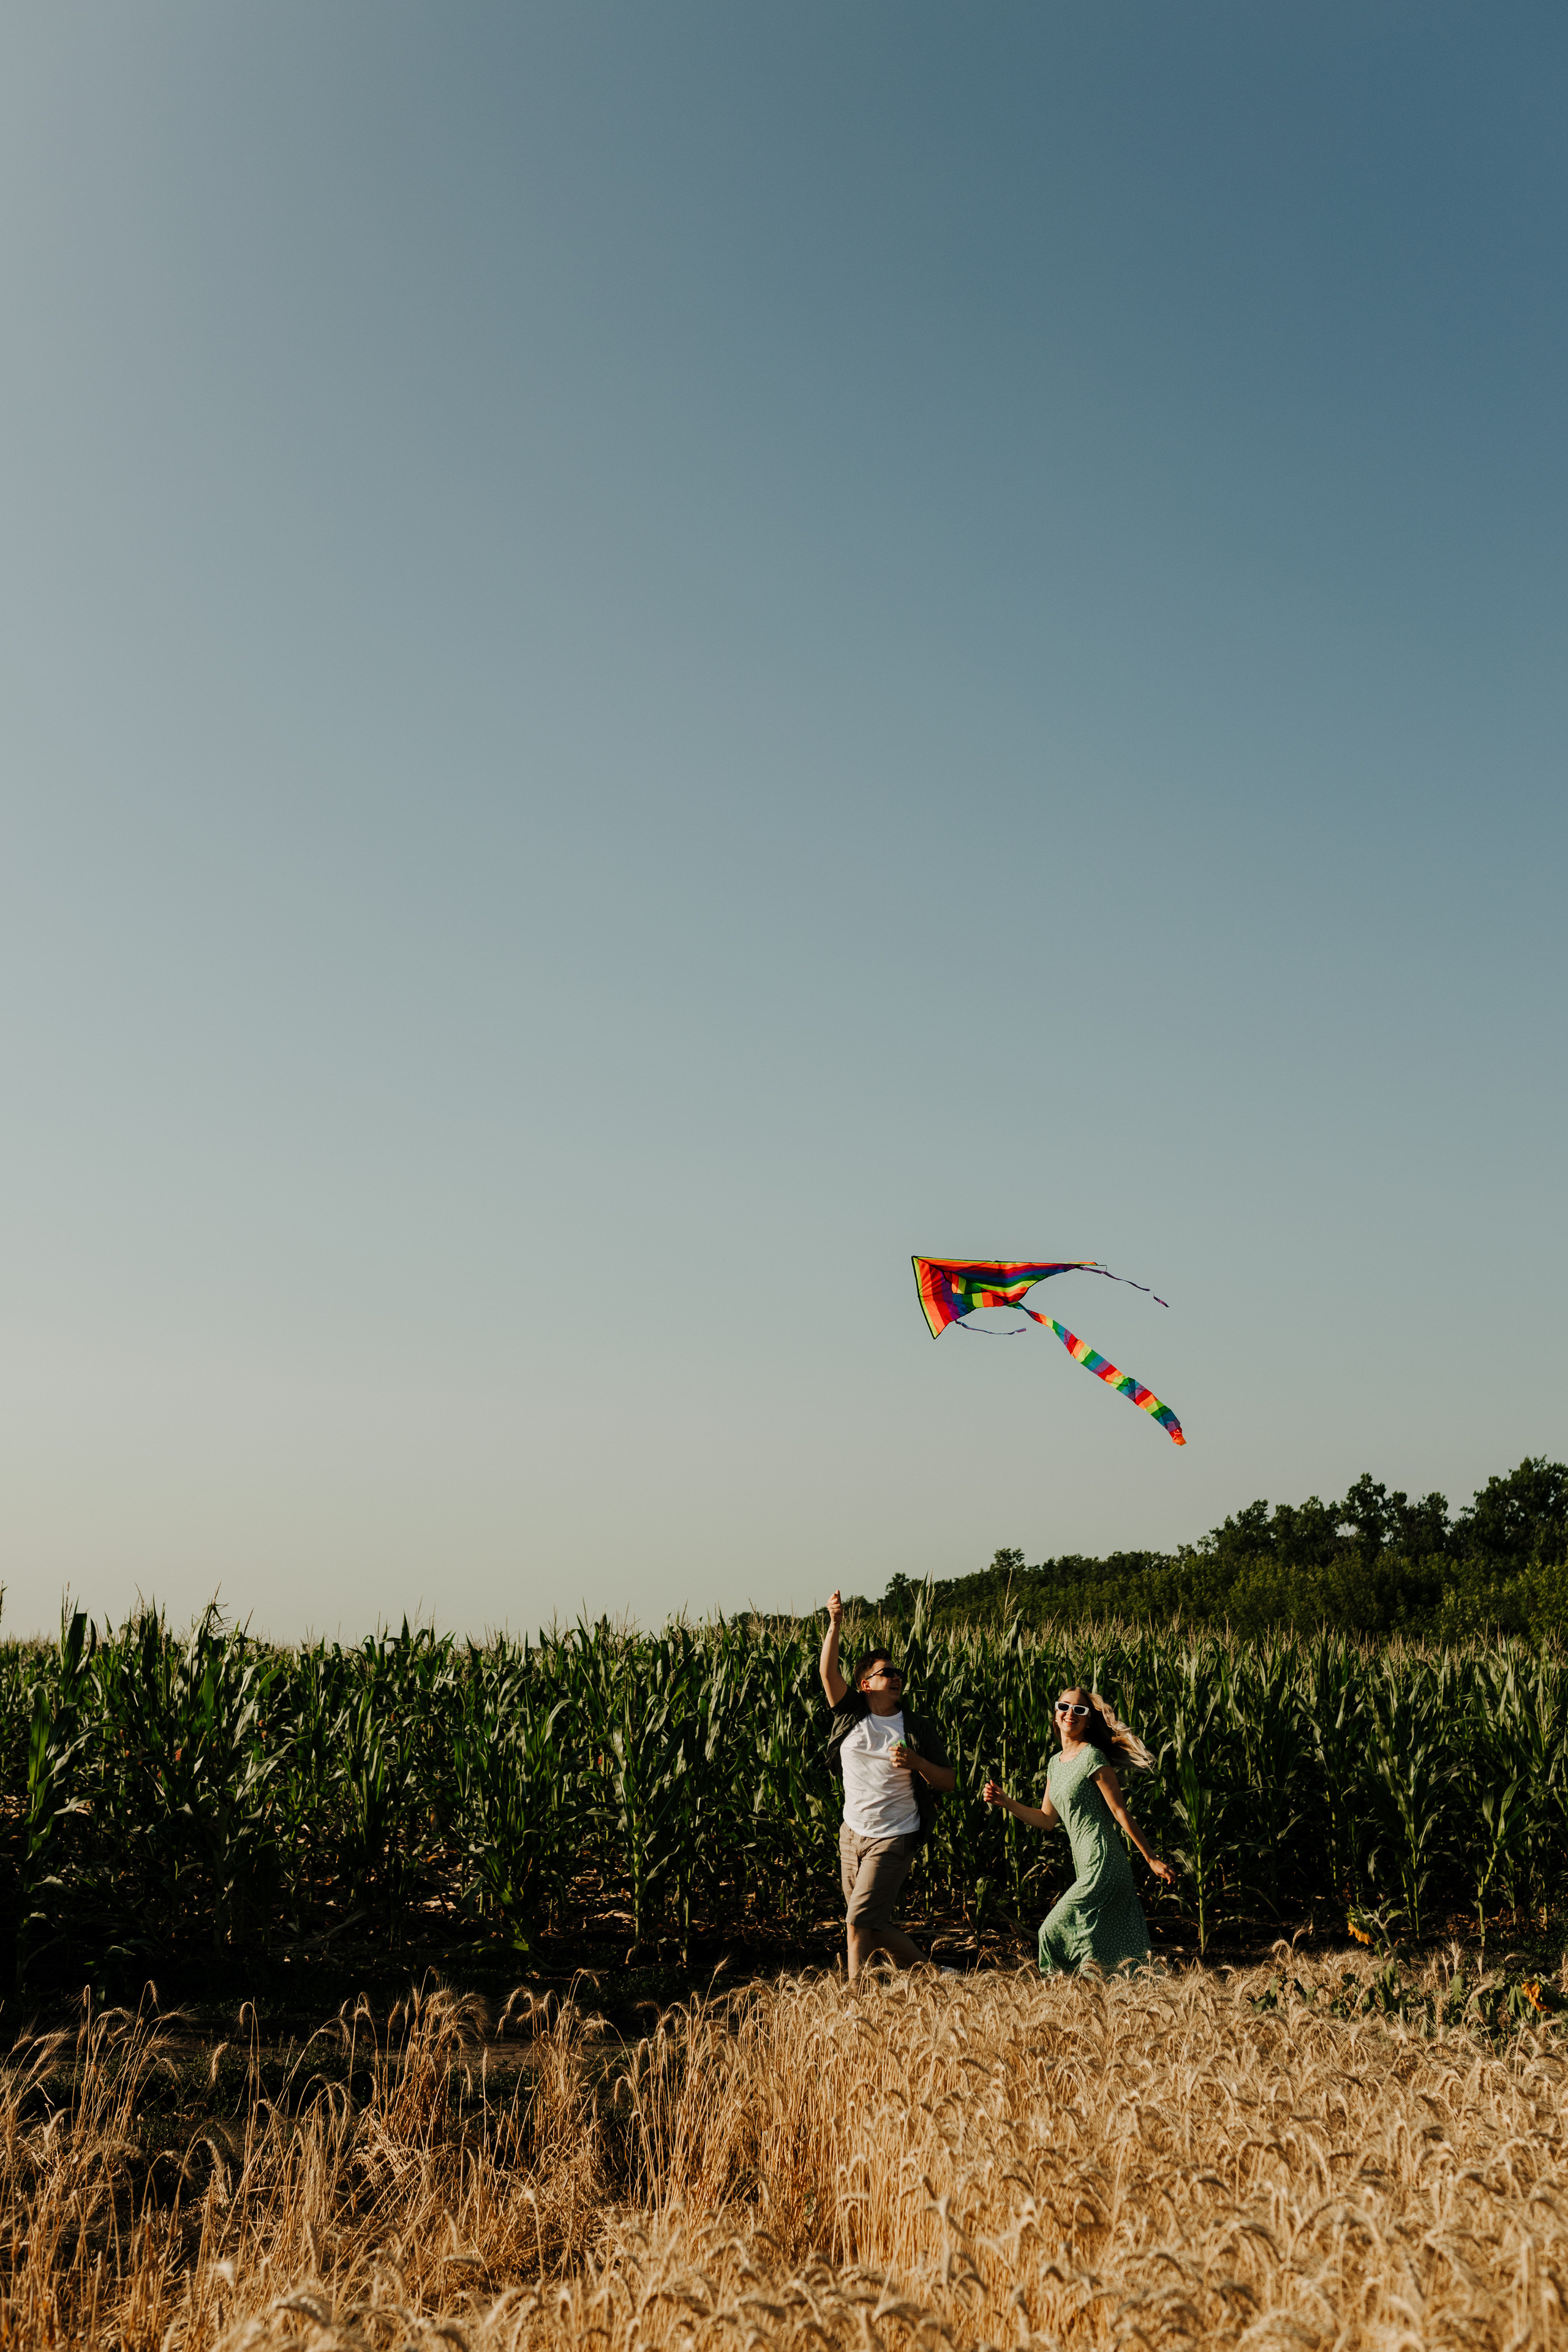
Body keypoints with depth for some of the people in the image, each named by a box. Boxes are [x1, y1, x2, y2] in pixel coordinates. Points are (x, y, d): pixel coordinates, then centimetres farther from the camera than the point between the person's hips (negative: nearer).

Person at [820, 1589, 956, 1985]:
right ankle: (922, 1968, 33)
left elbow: (949, 1781, 2)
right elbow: (828, 1671, -11)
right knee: (874, 1926, 12)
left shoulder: (918, 1728, -1)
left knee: (859, 1922, -13)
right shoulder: (851, 1715, 3)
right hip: (852, 1833, 4)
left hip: (894, 1838, -4)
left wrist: (916, 1762, -17)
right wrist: (834, 1625, -23)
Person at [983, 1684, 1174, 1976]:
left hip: (1103, 1867, -8)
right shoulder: (1056, 1762, 14)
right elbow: (1047, 1819, 17)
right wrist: (1004, 1801, 9)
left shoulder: (1092, 1757, -11)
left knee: (1055, 1930, -8)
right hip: (1087, 1867, 8)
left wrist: (1152, 1859, -9)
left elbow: (1121, 1813, -11)